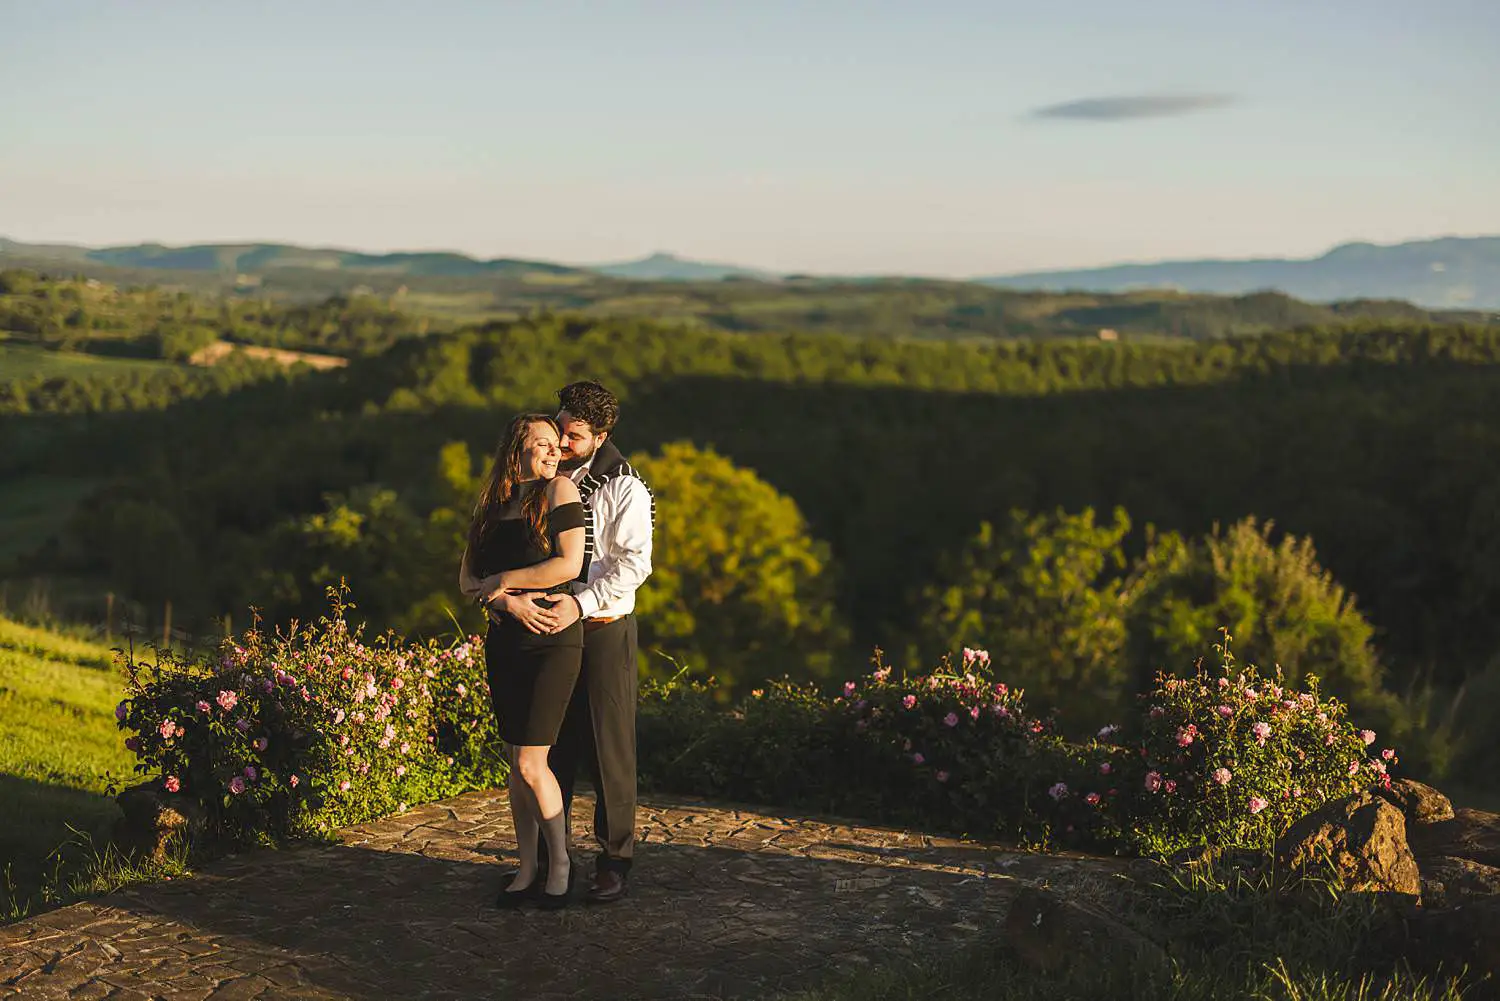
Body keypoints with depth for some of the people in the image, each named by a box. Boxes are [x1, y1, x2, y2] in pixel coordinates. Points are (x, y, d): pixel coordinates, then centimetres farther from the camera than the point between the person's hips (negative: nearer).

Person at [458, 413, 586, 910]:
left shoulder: (559, 490, -4)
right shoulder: (492, 506, 11)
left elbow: (569, 563, -15)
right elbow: (467, 580, 5)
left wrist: (502, 580, -8)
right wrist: (508, 601, -15)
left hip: (553, 641, -6)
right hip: (504, 641, 6)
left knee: (531, 764, -9)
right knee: (516, 762, 9)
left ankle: (561, 865, 9)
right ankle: (527, 871, 20)